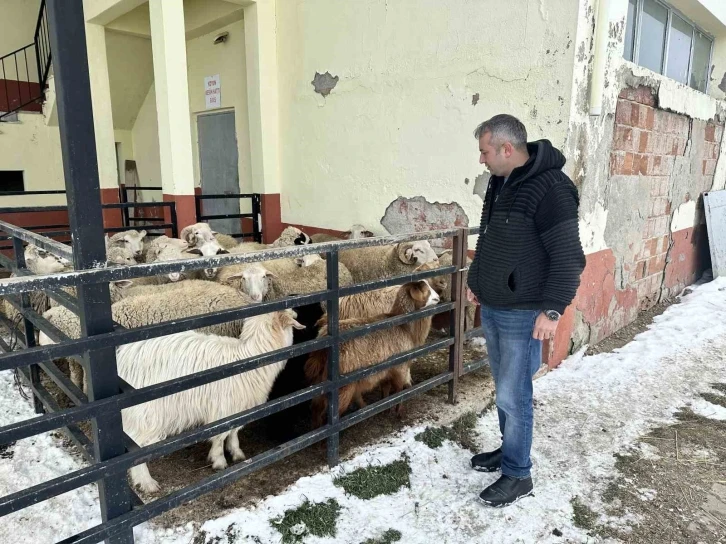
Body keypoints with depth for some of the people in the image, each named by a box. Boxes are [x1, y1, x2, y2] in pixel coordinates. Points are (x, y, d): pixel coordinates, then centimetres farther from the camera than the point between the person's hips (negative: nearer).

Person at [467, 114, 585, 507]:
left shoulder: (550, 188, -19)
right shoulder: (500, 182, 9)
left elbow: (568, 257, -19)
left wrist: (552, 310, -20)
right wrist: (478, 281, 25)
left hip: (522, 314, -8)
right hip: (492, 308, 8)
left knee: (513, 395, 1)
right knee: (503, 389, 19)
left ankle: (517, 475, 19)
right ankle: (509, 450, 37)